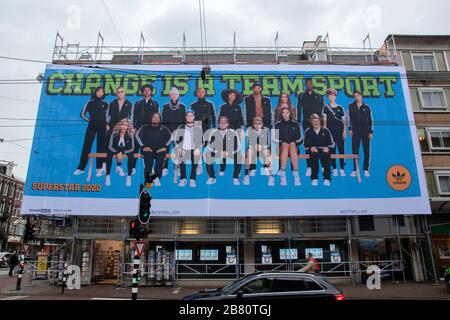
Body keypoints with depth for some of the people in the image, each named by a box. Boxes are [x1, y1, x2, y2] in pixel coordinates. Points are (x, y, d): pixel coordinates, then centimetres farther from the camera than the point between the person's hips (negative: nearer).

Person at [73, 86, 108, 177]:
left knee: (100, 147, 1)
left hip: (102, 127, 0)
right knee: (86, 146, -3)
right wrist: (89, 120, 0)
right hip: (92, 126, 0)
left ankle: (100, 168, 5)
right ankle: (81, 167, 2)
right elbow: (82, 114, 12)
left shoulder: (105, 104, 10)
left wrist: (107, 125, 0)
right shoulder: (90, 103, 9)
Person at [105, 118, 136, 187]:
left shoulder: (130, 135, -16)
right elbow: (110, 146, -15)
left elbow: (132, 148, -14)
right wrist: (118, 153, -32)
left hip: (126, 150, 0)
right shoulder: (114, 133, -16)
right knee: (109, 154, -30)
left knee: (131, 155, -31)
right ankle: (108, 176, -23)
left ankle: (129, 177, -22)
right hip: (115, 149, 0)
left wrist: (123, 153, -30)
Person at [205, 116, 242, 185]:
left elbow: (238, 146, -8)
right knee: (208, 155, -25)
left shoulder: (233, 133, -11)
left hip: (231, 152, -1)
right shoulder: (214, 133, -9)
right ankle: (212, 178, -9)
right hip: (218, 152, 1)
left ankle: (236, 178, -12)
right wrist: (218, 152, -23)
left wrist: (229, 153, -23)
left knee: (239, 156, -29)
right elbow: (209, 146, -8)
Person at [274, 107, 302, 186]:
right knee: (285, 146, -35)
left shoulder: (296, 124, 14)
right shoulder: (277, 124, 13)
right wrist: (281, 142, -10)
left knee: (292, 145, -35)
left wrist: (294, 143, -8)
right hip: (281, 148, 0)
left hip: (294, 148, 0)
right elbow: (274, 138, 8)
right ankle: (282, 175, -44)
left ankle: (296, 175, -43)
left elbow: (300, 138, 11)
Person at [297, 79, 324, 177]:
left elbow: (322, 110, 9)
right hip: (306, 123, 0)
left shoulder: (318, 96, 12)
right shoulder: (301, 96, 11)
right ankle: (309, 167, 1)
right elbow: (299, 110, 6)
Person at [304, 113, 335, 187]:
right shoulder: (308, 131, 10)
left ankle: (327, 178, -26)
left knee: (325, 155, -34)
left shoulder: (325, 130, 11)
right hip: (314, 150, 0)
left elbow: (332, 143, 11)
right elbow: (306, 145, 9)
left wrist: (327, 148, -9)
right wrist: (310, 148, -11)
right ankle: (314, 178, -29)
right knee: (314, 155, -35)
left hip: (324, 150, 0)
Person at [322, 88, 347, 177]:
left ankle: (342, 169, 3)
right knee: (332, 150, 0)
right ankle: (334, 169, 7)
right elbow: (324, 120, 3)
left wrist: (344, 131, 0)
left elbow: (344, 120, 9)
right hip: (330, 130, -1)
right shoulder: (326, 107, 7)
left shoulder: (340, 108, 10)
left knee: (341, 149, -3)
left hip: (339, 130, 1)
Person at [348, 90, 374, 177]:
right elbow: (349, 118, 5)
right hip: (355, 130, 0)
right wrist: (350, 129, -3)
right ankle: (355, 170, 4)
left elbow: (370, 120, 7)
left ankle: (366, 170, 9)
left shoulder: (366, 107, 6)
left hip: (365, 130, 0)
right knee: (355, 151, -2)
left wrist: (371, 132, 1)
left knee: (366, 151, 1)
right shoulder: (351, 106, 7)